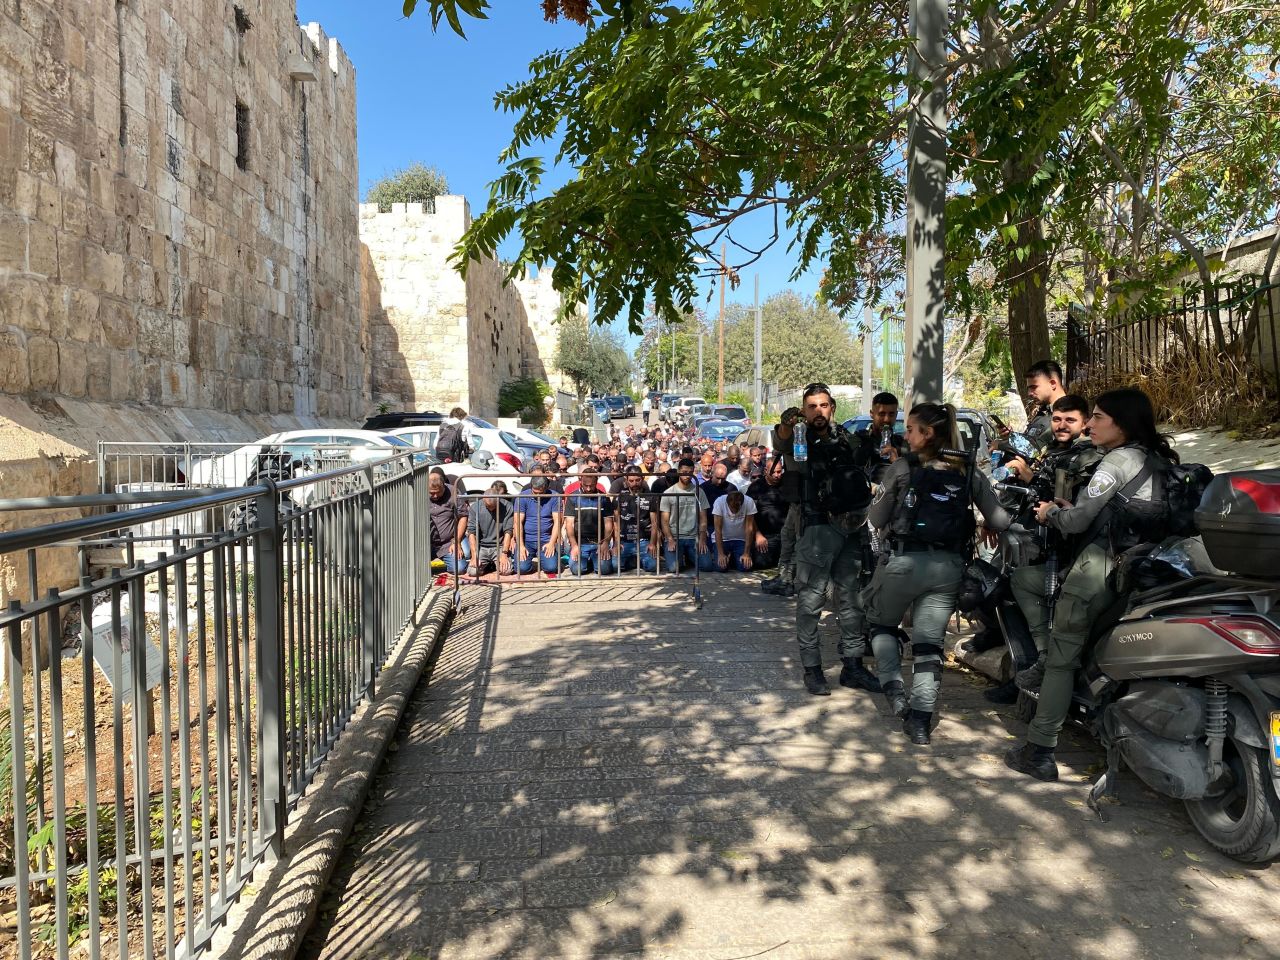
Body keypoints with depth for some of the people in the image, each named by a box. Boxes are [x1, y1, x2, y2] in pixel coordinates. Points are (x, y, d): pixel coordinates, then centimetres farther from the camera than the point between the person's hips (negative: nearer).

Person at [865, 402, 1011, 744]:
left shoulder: (903, 468, -4)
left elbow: (876, 518, -1)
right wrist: (971, 524, 21)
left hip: (905, 560, -3)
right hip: (949, 566, 3)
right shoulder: (970, 472, 5)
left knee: (882, 623, 20)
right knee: (930, 643, 8)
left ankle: (894, 689, 5)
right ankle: (920, 719, 6)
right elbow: (1000, 521, 2)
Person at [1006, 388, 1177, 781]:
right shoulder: (1155, 460, 17)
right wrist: (1071, 506, 14)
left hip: (1100, 565, -9)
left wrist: (1050, 513, 5)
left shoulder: (1119, 459, -9)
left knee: (1061, 656, -3)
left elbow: (1079, 520, -13)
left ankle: (1039, 752, -2)